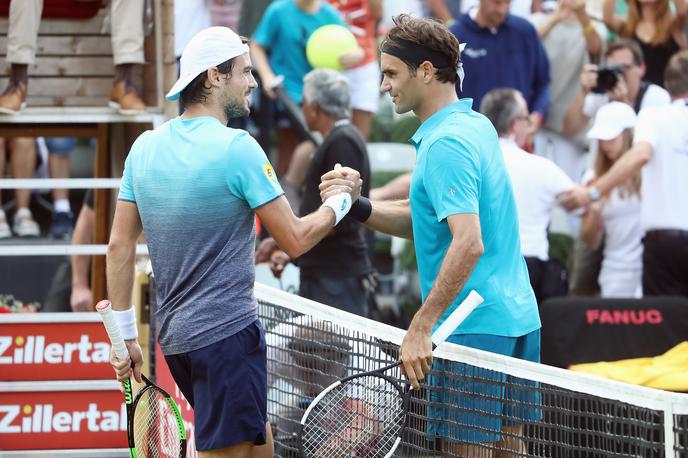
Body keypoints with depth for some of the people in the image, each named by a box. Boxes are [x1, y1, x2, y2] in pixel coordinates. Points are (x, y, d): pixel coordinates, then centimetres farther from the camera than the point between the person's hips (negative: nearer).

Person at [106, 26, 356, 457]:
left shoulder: (145, 146, 7)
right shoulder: (237, 147, -13)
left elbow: (119, 246, 9)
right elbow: (296, 240, -10)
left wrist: (126, 337, 14)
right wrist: (340, 201, 8)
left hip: (175, 337, 8)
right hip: (228, 332, -8)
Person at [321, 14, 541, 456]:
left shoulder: (445, 144, -17)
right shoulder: (478, 125, 13)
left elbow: (468, 243, -28)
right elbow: (421, 221, 17)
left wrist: (420, 328, -28)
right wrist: (359, 205, 3)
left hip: (475, 327, -10)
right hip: (519, 316, 10)